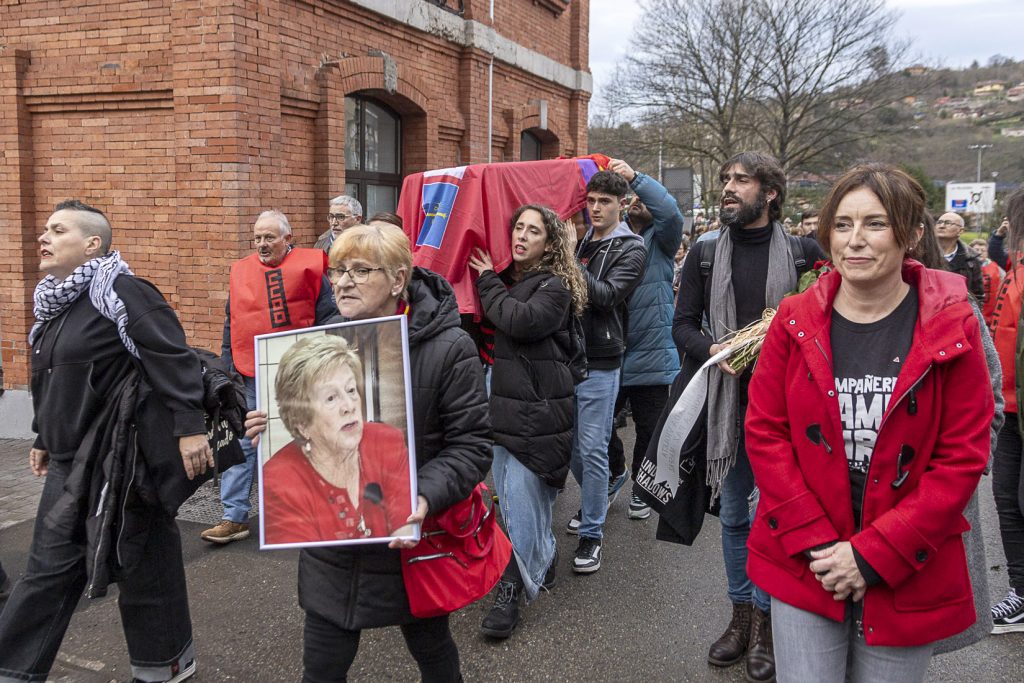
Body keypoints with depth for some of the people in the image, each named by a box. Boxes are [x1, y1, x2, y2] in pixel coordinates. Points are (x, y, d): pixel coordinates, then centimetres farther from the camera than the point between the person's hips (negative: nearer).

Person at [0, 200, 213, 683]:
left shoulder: (120, 291, -14)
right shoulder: (55, 301, 14)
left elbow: (174, 359, -21)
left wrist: (190, 428, -25)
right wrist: (45, 438, 28)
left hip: (123, 460, -8)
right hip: (70, 464, 8)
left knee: (142, 567, 7)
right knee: (49, 569, 14)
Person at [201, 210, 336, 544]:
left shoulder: (308, 268, -3)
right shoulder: (241, 271, 7)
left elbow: (327, 317, 0)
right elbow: (231, 323, 13)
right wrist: (228, 366, 9)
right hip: (251, 376, 3)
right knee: (242, 444, -1)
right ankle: (235, 516, 3)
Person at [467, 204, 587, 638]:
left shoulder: (556, 287, -6)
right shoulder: (504, 279, 15)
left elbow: (521, 320, -22)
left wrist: (488, 283, -9)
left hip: (537, 410, -7)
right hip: (501, 403, 7)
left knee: (520, 497, -8)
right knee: (512, 496, 12)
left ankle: (512, 590, 1)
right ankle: (543, 560, 33)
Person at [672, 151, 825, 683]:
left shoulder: (803, 252, -2)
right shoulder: (705, 255, 5)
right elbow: (683, 324, 3)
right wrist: (713, 351, -17)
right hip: (727, 402, 3)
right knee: (733, 514, 13)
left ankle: (764, 623, 22)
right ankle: (741, 616, 30)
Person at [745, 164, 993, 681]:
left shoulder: (950, 328, -6)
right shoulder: (795, 320, -2)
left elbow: (963, 458, -8)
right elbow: (764, 433, -2)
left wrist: (872, 556, -13)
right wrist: (814, 542, -11)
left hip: (906, 575, 0)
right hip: (804, 566, 1)